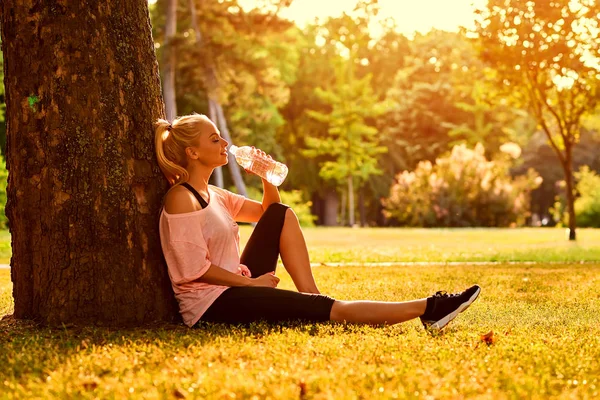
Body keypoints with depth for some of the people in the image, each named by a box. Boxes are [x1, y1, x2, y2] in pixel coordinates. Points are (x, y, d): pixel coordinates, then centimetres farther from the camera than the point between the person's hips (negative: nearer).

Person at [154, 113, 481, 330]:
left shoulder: (211, 195, 13)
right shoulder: (181, 198, -14)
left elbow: (268, 212, 24)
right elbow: (195, 269, -20)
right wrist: (251, 282, -12)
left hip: (234, 288, 10)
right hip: (211, 304, -10)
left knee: (281, 215, 6)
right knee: (332, 309, -16)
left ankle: (311, 295, -3)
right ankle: (427, 308, -13)